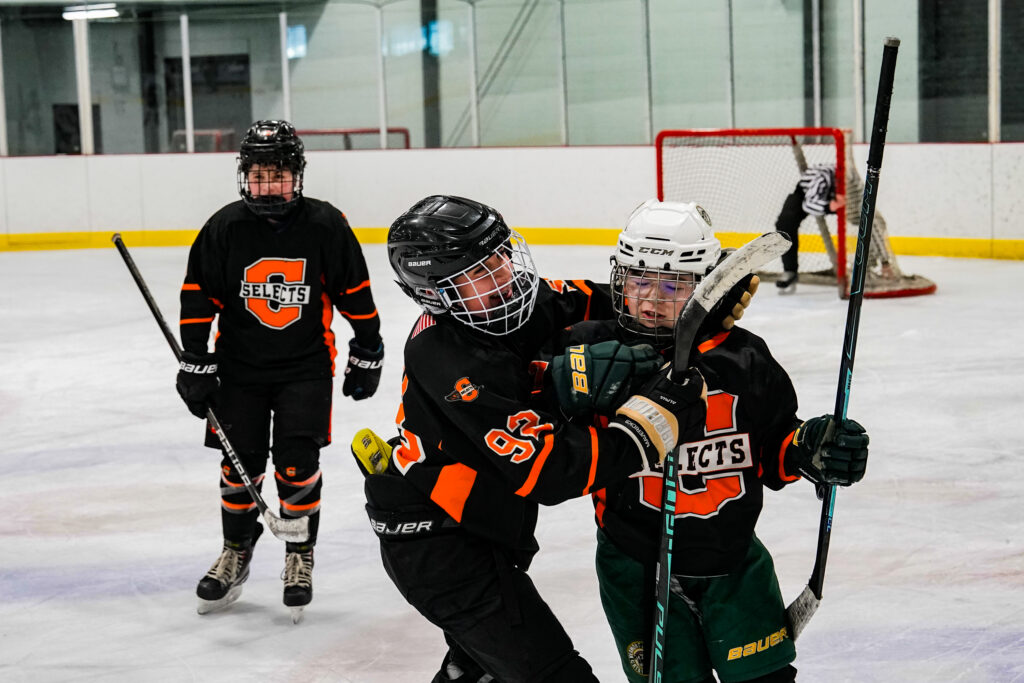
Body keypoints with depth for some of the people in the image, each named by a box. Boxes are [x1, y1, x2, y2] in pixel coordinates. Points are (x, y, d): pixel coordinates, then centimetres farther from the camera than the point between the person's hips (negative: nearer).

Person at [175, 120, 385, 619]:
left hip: (306, 365, -1)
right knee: (240, 463, 5)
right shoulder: (224, 228, -8)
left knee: (297, 463, -8)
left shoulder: (326, 225, -10)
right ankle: (236, 553, 26)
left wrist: (367, 355, 4)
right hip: (240, 366, 1)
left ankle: (300, 558, 11)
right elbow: (199, 297, -2)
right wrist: (196, 365, -4)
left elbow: (355, 293, 0)